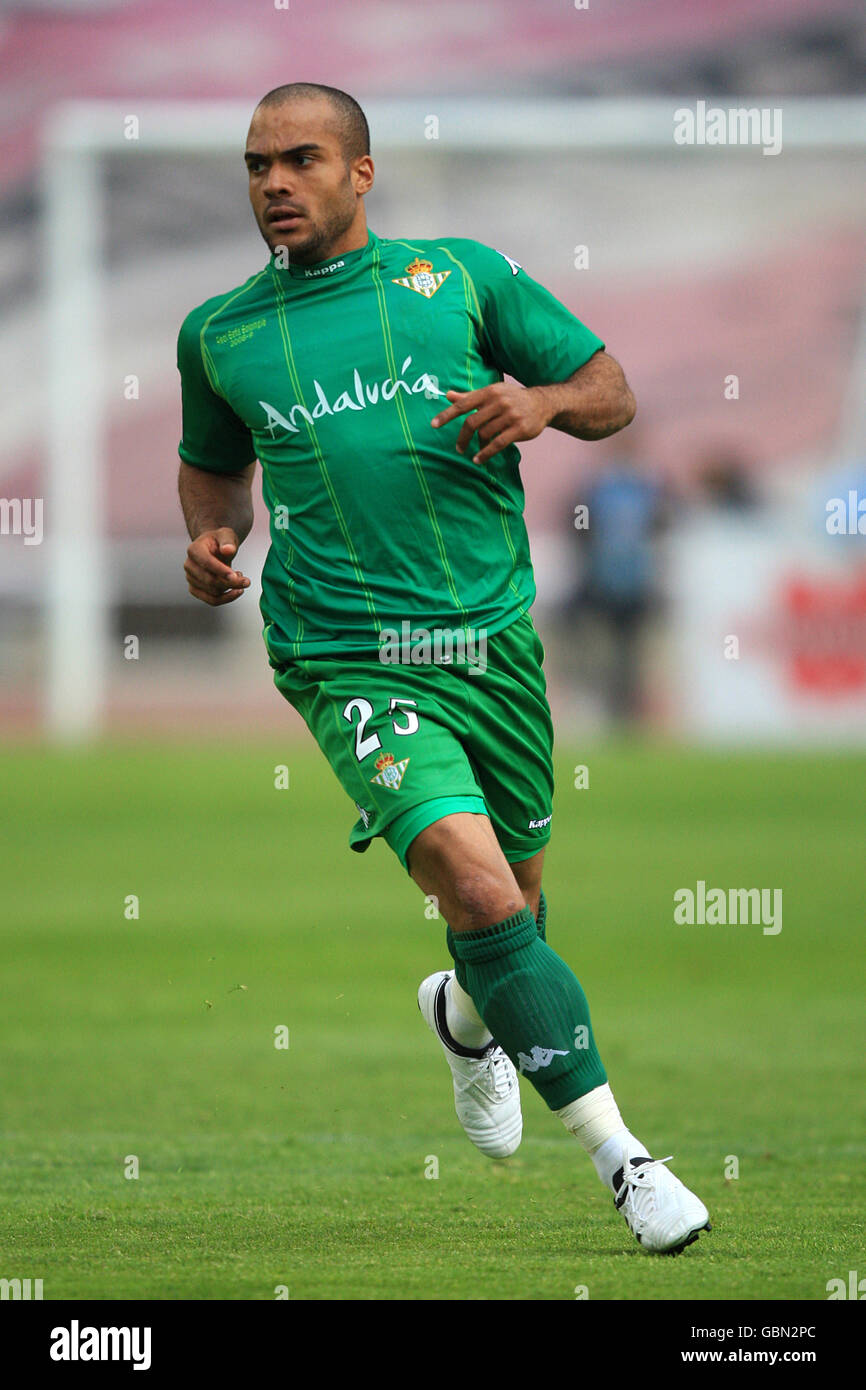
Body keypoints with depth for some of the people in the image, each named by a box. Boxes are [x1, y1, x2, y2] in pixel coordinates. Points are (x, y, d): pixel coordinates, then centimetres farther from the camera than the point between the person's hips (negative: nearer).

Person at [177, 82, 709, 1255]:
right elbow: (213, 462, 26)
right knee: (479, 886, -22)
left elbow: (612, 393, 8)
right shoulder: (220, 335, 8)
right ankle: (620, 1157, -18)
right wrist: (211, 536, 4)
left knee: (516, 905, 14)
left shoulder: (463, 276, 5)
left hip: (493, 639, 2)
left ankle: (465, 1017, 52)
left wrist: (541, 403, -14)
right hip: (350, 661, -2)